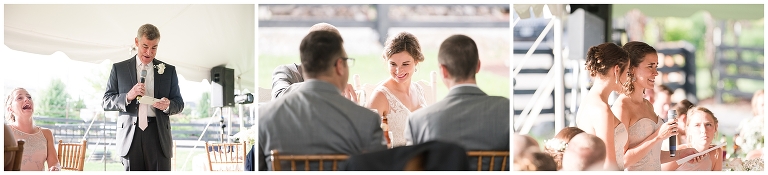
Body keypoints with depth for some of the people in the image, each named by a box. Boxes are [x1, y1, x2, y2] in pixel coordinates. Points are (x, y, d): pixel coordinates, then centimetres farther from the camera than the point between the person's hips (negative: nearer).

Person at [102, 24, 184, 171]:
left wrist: (167, 106, -9)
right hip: (130, 136, 0)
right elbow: (106, 102, 8)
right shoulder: (119, 69, 11)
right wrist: (128, 97, -11)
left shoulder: (168, 70, 15)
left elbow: (179, 103, 16)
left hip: (158, 136, 0)